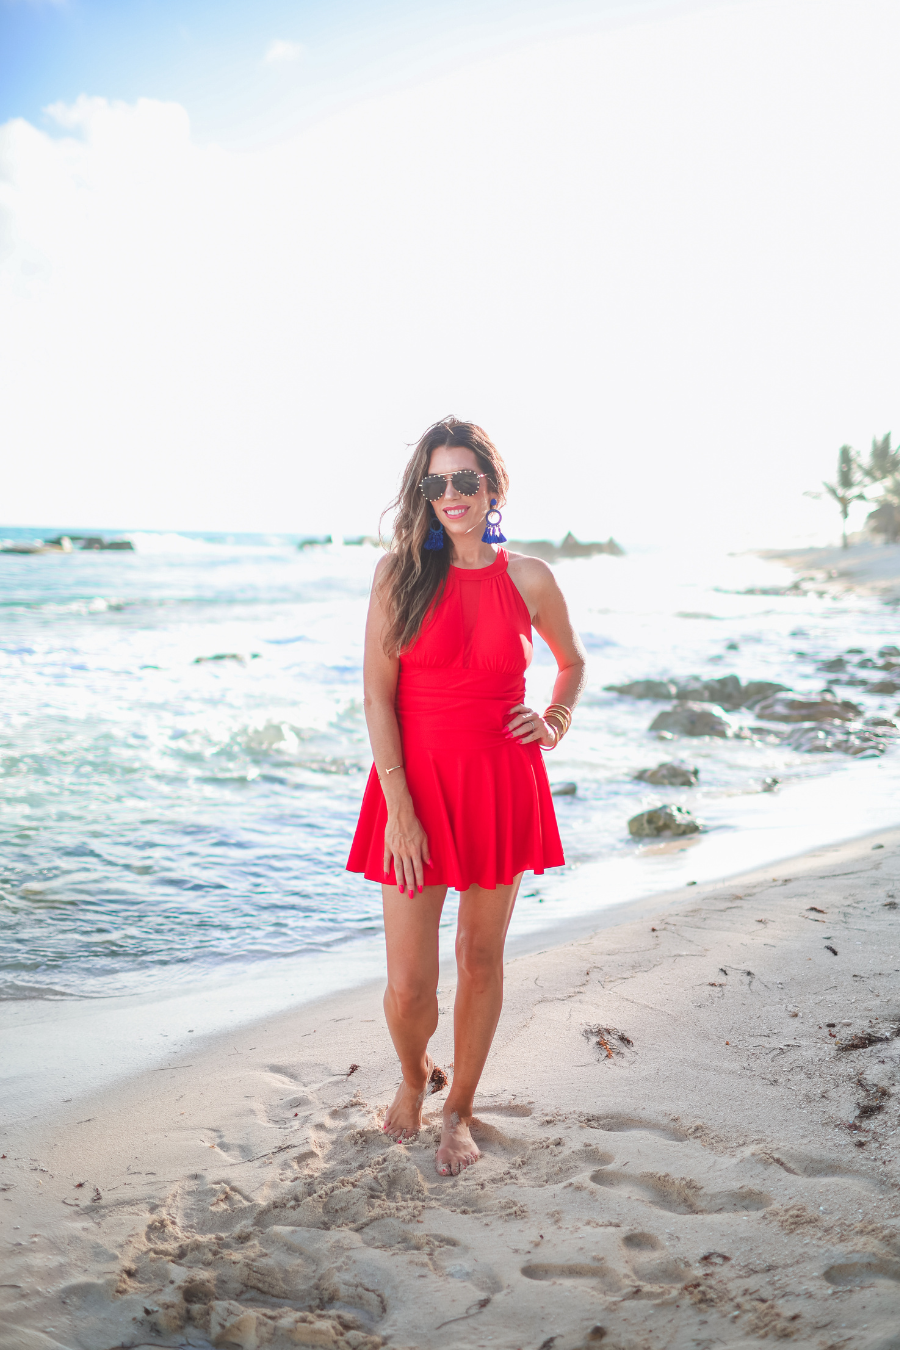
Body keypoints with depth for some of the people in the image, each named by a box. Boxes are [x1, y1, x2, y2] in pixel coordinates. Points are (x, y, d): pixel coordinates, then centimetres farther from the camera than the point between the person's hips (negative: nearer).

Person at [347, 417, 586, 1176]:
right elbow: (377, 695, -7)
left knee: (481, 958, 12)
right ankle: (413, 1076, 34)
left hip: (501, 787, 2)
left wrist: (555, 723, 1)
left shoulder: (528, 580, 1)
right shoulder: (400, 573, -3)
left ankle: (459, 1111, 34)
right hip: (416, 785, -1)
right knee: (408, 984, -1)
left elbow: (573, 662, 20)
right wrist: (398, 807, -13)